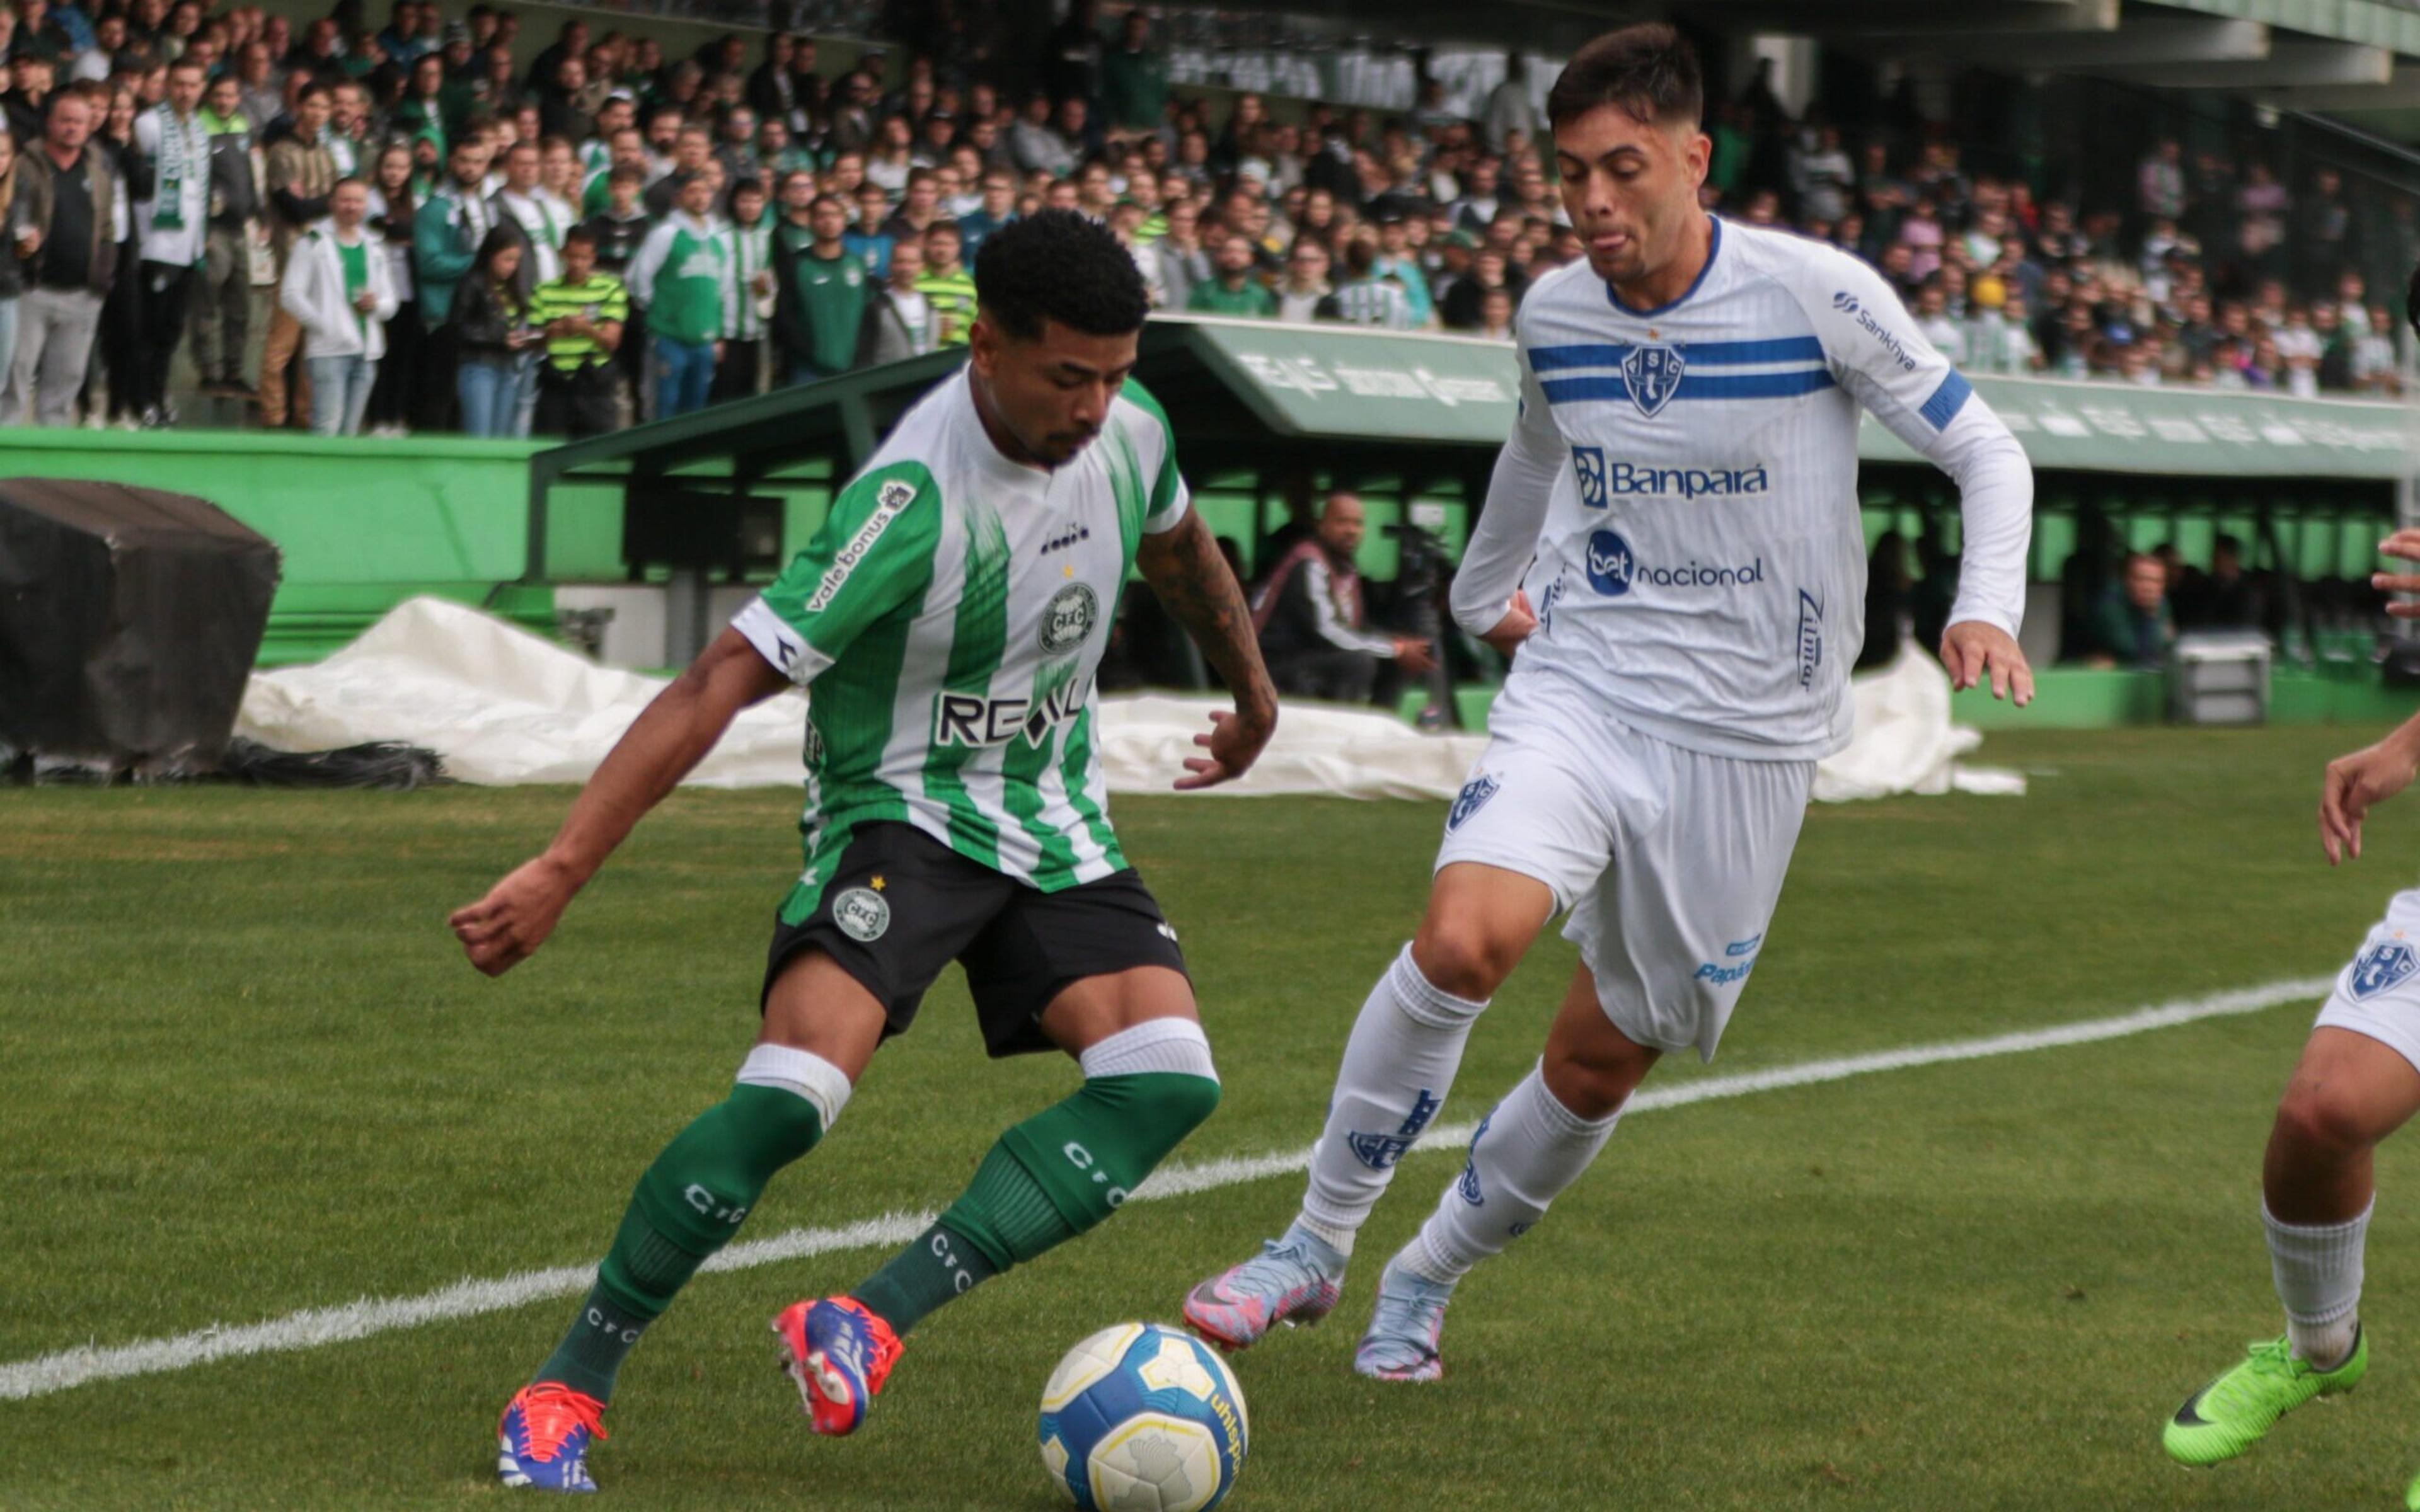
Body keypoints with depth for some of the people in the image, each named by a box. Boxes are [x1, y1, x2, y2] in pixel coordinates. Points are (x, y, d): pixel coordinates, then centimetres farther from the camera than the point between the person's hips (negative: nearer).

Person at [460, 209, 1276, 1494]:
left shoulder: (1129, 426, -7)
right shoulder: (914, 501, -27)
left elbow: (1179, 548, 19)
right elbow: (718, 688, -29)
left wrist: (1250, 690, 36)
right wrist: (559, 873, -34)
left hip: (1053, 823, 6)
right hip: (898, 809, -6)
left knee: (1168, 1082, -17)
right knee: (794, 1090, -28)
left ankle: (874, 1320, -20)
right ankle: (567, 1387, -12)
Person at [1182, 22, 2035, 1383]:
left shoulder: (1817, 294, -12)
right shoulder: (1553, 314, 1)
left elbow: (1987, 452, -3)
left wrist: (1988, 609, -20)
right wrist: (1481, 590, 40)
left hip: (1746, 734, -2)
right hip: (1578, 690, 2)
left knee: (1602, 1059, 5)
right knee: (1463, 937, -25)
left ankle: (1428, 1280, 29)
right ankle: (1317, 1246, -9)